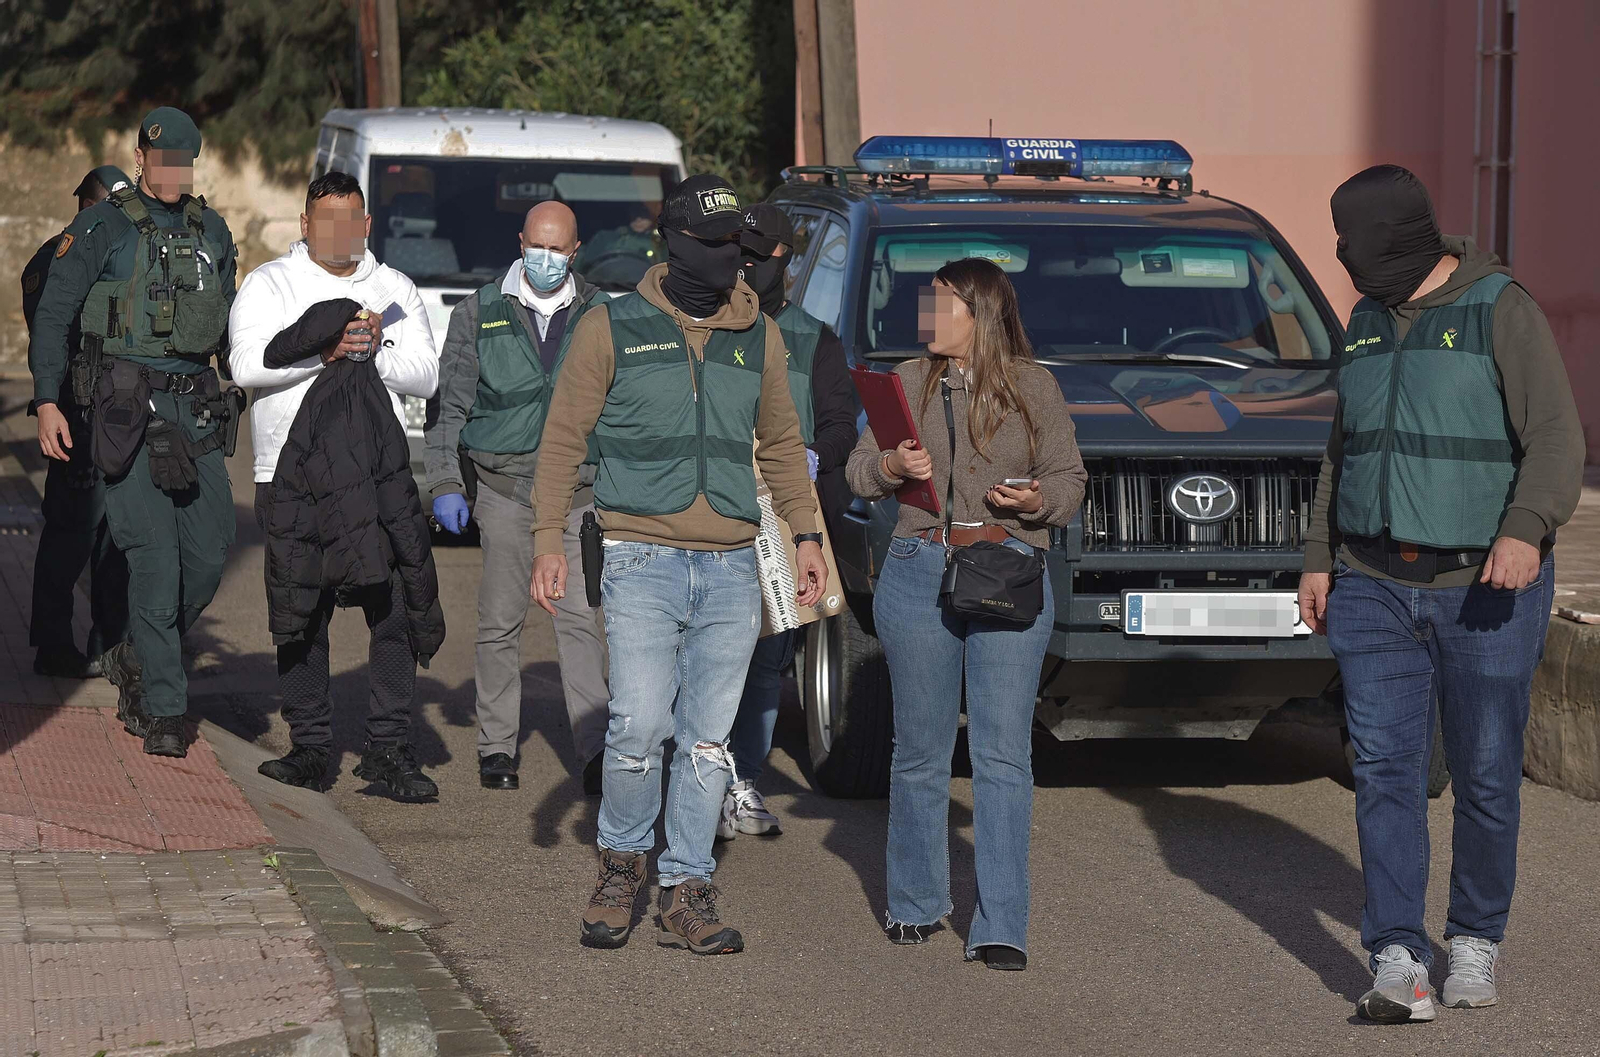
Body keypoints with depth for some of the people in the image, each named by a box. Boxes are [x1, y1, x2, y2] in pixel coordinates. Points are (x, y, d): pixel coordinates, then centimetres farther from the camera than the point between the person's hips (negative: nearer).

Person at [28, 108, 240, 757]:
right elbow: (53, 315, -2)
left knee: (209, 552, 0)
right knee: (154, 555, -10)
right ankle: (163, 710, -4)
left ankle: (138, 661, 23)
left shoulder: (211, 232, 14)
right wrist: (47, 401, -10)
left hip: (197, 406, 5)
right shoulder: (103, 228, -2)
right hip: (130, 406, -5)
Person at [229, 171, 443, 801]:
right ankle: (310, 745, 10)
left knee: (394, 610, -5)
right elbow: (249, 365, -9)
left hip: (380, 475, 2)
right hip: (293, 476, -2)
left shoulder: (395, 290, 14)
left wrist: (373, 351, -11)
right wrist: (327, 354, -16)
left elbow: (425, 375, 5)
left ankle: (388, 749, -1)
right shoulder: (271, 284, 6)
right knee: (301, 617, 1)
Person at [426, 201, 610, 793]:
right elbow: (451, 406, 7)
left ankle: (595, 750, -12)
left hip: (581, 494, 0)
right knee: (500, 620, 3)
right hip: (505, 490, 0)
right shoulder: (480, 315, 5)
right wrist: (445, 482, -1)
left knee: (581, 619, -8)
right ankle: (497, 745, 14)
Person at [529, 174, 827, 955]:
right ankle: (622, 861, 10)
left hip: (731, 567, 3)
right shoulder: (614, 328, 2)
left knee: (708, 740, 3)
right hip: (642, 560, -3)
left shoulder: (757, 336, 12)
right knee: (640, 725, -14)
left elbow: (781, 445, 23)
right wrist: (549, 539, -5)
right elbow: (564, 437, 3)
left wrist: (805, 535, 14)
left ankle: (687, 894, 10)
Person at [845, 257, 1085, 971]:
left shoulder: (1032, 387, 7)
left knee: (1003, 754, -7)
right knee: (920, 750, 7)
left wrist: (1037, 500, -12)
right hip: (919, 574, 2)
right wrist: (892, 468, -10)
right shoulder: (909, 381, 11)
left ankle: (1001, 927, -7)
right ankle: (916, 905, 21)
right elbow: (858, 471, 12)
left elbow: (1069, 481, 10)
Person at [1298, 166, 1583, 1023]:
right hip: (1376, 588, 5)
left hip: (1484, 589, -5)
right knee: (1384, 770, -7)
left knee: (1485, 776, 3)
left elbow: (1555, 438, -17)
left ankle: (1476, 942, 22)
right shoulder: (1369, 322, 11)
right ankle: (1399, 964, -12)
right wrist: (1319, 559, 15)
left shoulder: (1501, 312, -10)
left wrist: (1526, 533, -32)